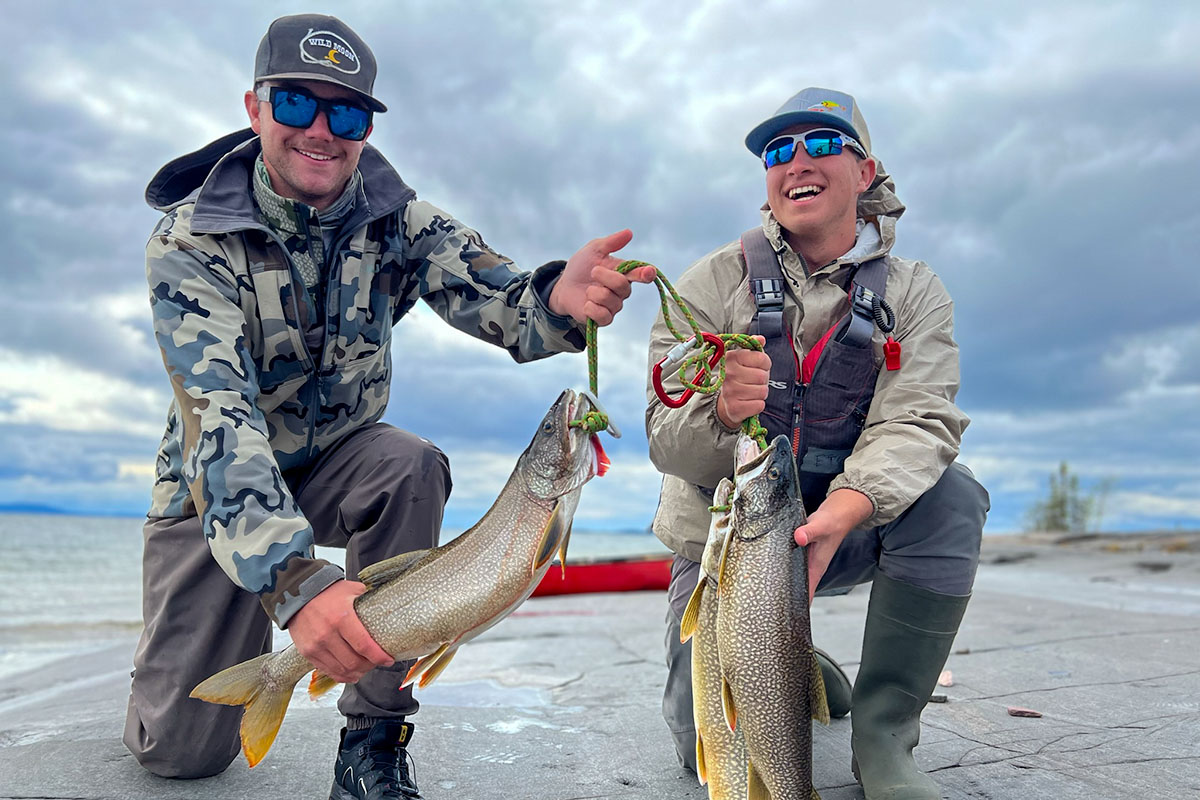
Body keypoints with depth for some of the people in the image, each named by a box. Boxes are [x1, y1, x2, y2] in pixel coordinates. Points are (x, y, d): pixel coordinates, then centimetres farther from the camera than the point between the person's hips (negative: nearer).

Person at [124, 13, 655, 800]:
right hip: (216, 486, -2)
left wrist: (558, 299, -56)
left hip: (337, 455, 2)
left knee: (413, 467, -33)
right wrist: (295, 578, -51)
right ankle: (181, 665, 35)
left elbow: (496, 298, -30)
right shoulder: (191, 242, -23)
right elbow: (217, 418, -36)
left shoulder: (396, 221, -14)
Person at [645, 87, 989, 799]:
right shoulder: (714, 282, -7)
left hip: (842, 533, 1)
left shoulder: (913, 293, -3)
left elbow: (916, 424, -18)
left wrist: (839, 513, -38)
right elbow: (667, 442, -15)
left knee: (952, 496, -29)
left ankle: (885, 735, -10)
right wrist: (723, 410, -39)